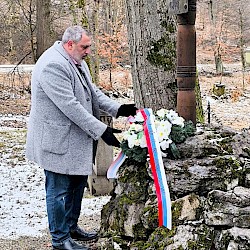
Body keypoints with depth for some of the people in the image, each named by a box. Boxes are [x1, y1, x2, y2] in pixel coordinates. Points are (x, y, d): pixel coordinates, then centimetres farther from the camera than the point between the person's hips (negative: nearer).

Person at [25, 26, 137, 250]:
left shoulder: (77, 61, 10)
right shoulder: (53, 66, -24)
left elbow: (93, 92, 15)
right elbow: (70, 106, -27)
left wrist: (117, 109, 0)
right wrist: (101, 130, -25)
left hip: (76, 138, 10)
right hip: (57, 140, -10)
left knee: (77, 184, 19)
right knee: (59, 189, 2)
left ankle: (71, 227, 35)